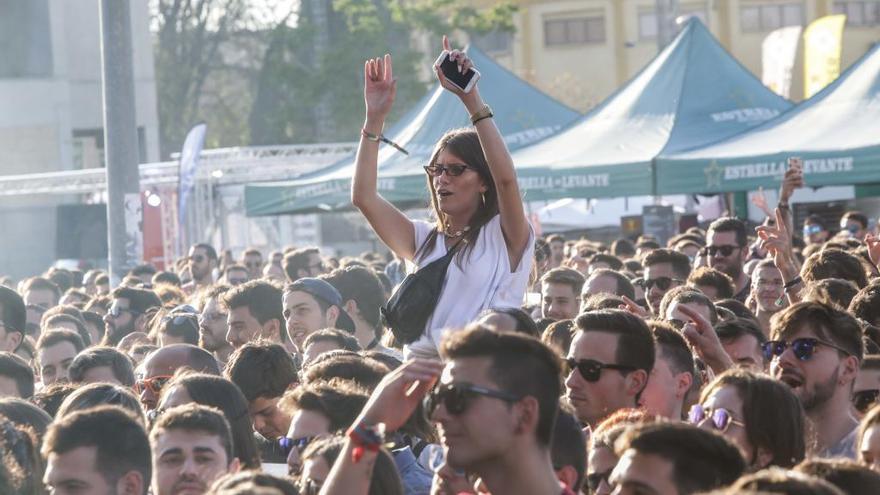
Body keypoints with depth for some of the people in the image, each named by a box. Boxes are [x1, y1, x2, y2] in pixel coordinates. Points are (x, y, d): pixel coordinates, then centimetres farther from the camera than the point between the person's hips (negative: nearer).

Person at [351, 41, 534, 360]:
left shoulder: (503, 236, 5)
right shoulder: (424, 240, 19)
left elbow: (505, 177, -13)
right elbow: (363, 196, 9)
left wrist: (471, 98, -15)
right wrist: (375, 117, 4)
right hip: (417, 367, 4)